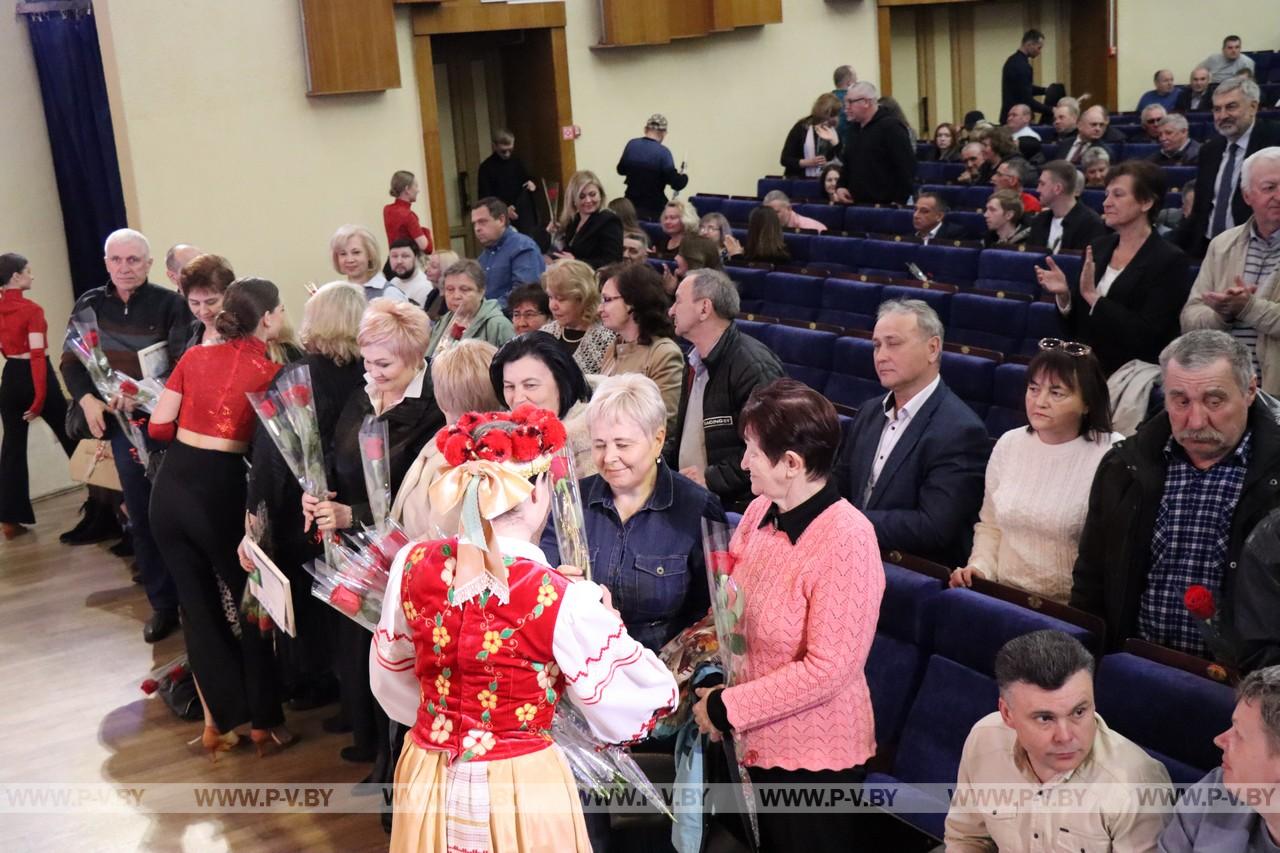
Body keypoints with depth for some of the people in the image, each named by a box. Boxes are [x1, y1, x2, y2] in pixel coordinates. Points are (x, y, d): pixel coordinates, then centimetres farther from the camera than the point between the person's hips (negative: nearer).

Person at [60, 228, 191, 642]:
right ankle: (163, 604, 21)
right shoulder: (89, 305, 4)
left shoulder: (170, 304, -9)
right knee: (142, 517, 10)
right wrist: (87, 399, -10)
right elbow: (70, 361, 8)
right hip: (122, 425, 4)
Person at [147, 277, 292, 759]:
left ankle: (220, 721, 25)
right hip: (221, 490, -4)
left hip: (172, 487, 5)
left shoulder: (195, 357, 4)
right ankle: (264, 723, 21)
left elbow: (159, 426, 5)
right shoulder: (271, 372, -7)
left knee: (196, 605, 16)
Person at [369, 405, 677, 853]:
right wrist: (604, 621, 5)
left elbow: (390, 679, 5)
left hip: (428, 778, 4)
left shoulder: (413, 564, -10)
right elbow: (627, 711, -11)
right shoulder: (565, 600, -23)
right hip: (523, 788, -4)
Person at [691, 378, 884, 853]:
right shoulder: (760, 513, -3)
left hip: (815, 757, -6)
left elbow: (826, 670, -22)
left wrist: (727, 707, -17)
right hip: (757, 743, 6)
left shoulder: (846, 540, -22)